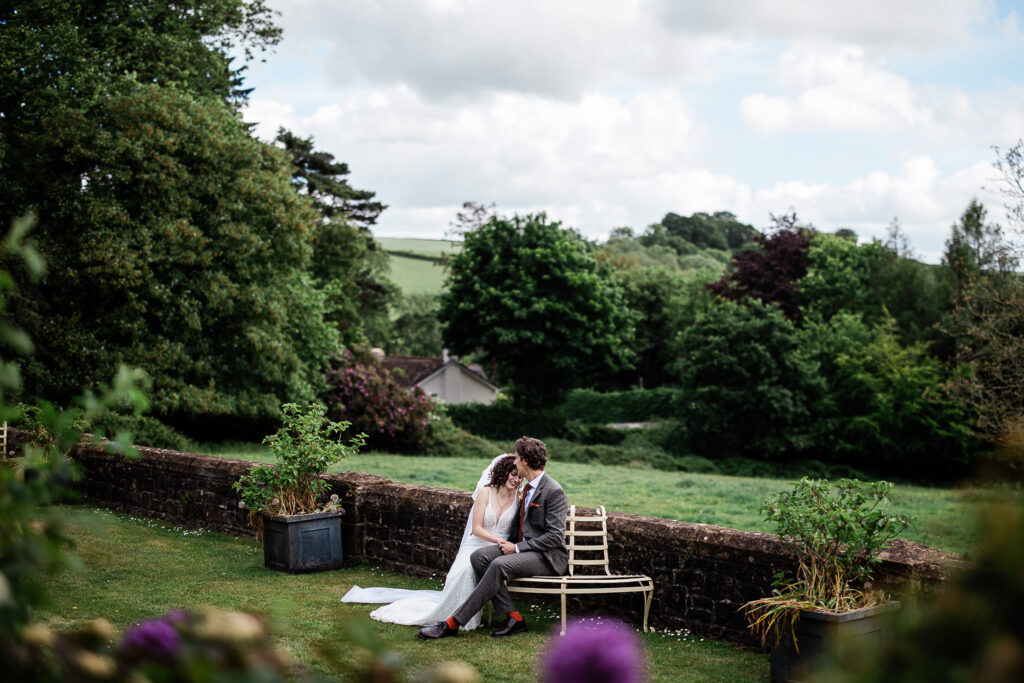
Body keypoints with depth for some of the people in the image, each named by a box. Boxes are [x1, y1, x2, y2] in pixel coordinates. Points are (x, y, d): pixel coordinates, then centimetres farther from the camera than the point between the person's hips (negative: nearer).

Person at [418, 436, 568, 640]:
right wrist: (510, 542, 5)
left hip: (548, 556, -9)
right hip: (524, 548, 9)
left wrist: (518, 548, -18)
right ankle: (514, 617, -15)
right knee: (479, 557, -14)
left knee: (500, 565, -33)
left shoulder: (553, 491, -14)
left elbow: (555, 536, -18)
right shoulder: (528, 487, 15)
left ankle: (452, 624, -30)